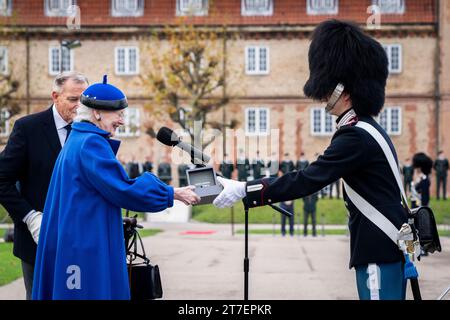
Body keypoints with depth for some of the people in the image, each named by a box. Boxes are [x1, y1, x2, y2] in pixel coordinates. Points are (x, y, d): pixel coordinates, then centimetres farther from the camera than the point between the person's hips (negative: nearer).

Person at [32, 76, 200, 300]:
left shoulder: (77, 140, 16)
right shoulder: (91, 143, -15)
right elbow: (122, 189, -18)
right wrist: (173, 194, -12)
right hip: (87, 249, -10)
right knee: (95, 292, -6)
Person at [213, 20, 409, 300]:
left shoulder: (355, 136, -17)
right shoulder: (368, 129, 14)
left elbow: (308, 180, -21)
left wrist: (244, 191, -18)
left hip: (380, 251, -10)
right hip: (390, 245, 10)